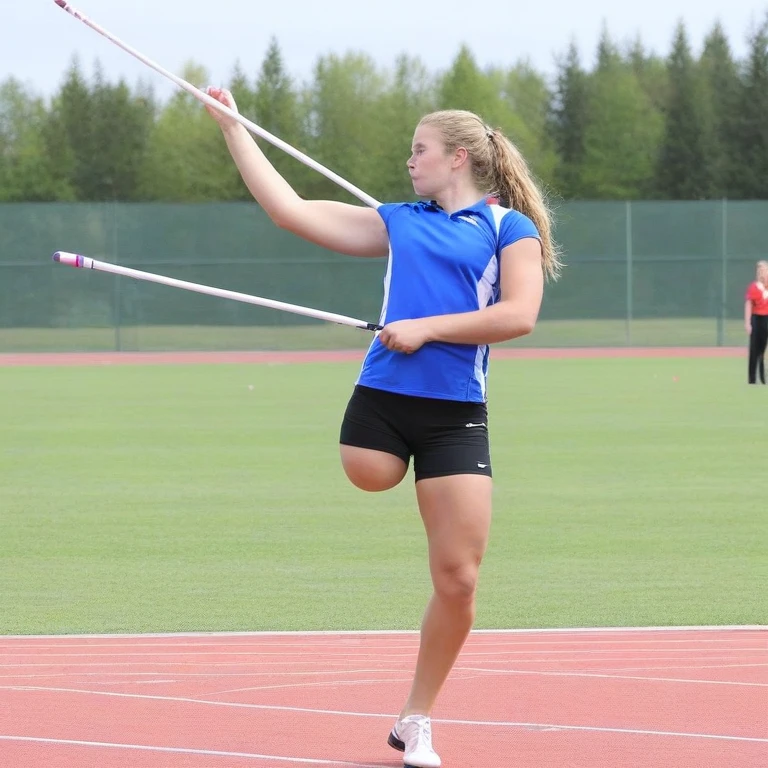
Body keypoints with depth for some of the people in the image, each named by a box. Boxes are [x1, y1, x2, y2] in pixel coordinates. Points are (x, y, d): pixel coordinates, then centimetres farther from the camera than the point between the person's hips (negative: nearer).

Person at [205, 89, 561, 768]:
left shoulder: (510, 227, 4)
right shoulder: (399, 222, 15)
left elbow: (519, 314, -10)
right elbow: (290, 209, 13)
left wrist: (428, 327, -12)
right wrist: (231, 127, 14)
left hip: (455, 416, -3)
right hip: (380, 403, 3)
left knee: (458, 578, -3)